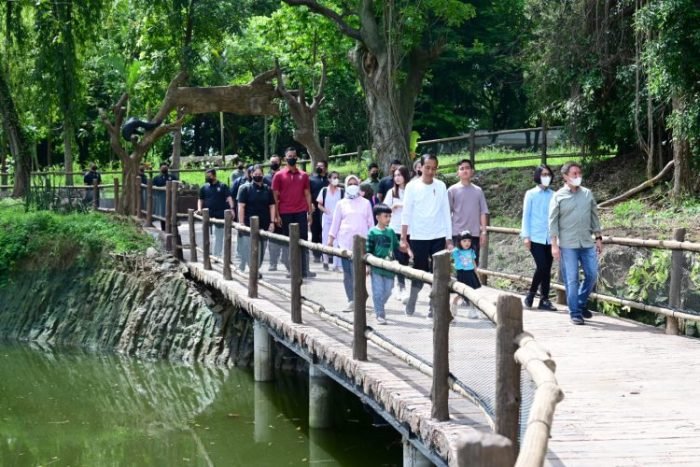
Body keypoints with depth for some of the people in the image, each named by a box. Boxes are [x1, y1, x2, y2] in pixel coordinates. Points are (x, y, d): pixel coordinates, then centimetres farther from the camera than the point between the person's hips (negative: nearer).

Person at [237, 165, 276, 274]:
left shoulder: (268, 189, 10)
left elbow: (272, 206, 11)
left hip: (264, 226, 4)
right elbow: (241, 207, -4)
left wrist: (272, 222, 2)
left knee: (261, 251, 8)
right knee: (250, 250, -9)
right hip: (249, 226, -4)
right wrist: (242, 224, -10)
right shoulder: (245, 189, 0)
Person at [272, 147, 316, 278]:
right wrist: (277, 215, -4)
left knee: (303, 241, -1)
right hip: (285, 213, -1)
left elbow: (307, 194, 10)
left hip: (301, 213, 1)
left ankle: (304, 270, -2)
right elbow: (276, 196, 2)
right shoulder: (279, 175, 3)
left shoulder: (303, 175, 9)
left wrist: (310, 212, 3)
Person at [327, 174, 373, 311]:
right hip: (345, 242, 1)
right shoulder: (341, 204, 11)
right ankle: (351, 300, 3)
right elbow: (335, 223, 12)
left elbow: (371, 223, 13)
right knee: (347, 273, -2)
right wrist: (330, 239, 6)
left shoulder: (365, 203, 10)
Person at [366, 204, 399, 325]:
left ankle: (378, 308, 31)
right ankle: (380, 314, 5)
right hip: (376, 267, -4)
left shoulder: (391, 232, 7)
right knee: (378, 291, -3)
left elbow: (397, 246, 15)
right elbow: (368, 251, -4)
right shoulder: (372, 232, -5)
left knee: (387, 291, 9)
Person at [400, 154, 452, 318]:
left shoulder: (441, 186, 5)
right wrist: (403, 238, -5)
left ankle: (434, 307, 2)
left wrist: (449, 239, 4)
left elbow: (446, 213, 7)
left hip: (439, 237, 2)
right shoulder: (412, 187, -1)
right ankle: (411, 303, 19)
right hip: (418, 237, -2)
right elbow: (406, 214, 0)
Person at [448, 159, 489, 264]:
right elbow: (447, 213, 1)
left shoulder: (478, 191, 8)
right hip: (458, 233, -3)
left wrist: (484, 232, 2)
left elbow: (483, 212, 8)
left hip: (475, 233, 3)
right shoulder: (452, 190, 0)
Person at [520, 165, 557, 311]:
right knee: (542, 267, -13)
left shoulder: (553, 195, 7)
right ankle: (531, 294, 6)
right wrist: (526, 236, -4)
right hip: (535, 237, -3)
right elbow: (526, 216, 3)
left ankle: (544, 300, 10)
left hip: (549, 238, 3)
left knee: (547, 269, 3)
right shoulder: (531, 194, 3)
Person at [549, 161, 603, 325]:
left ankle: (581, 304, 25)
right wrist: (554, 244, -8)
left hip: (587, 243, 4)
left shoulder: (587, 194, 8)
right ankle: (575, 313, 6)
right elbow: (553, 221, -3)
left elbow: (594, 216, 14)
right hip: (568, 245, -4)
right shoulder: (558, 196, -3)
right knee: (571, 279, -2)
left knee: (592, 275, 4)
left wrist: (598, 238, 10)